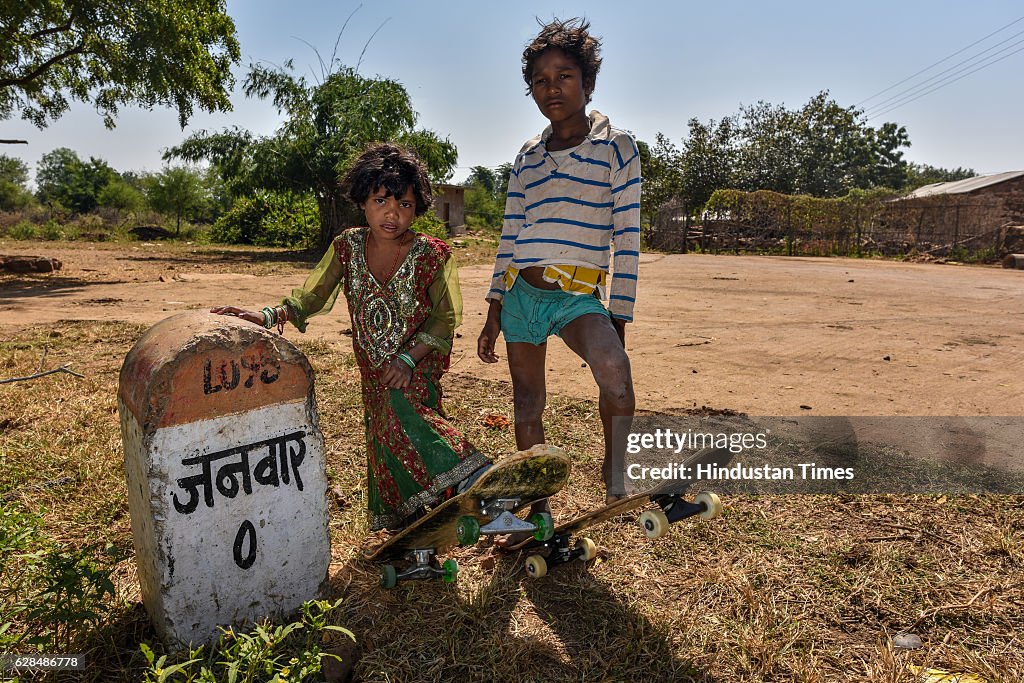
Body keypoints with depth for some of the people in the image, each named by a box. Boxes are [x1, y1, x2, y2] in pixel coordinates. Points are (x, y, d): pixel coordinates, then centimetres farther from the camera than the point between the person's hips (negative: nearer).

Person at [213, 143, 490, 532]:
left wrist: (407, 358, -23)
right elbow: (311, 297, -5)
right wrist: (268, 317, -24)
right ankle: (406, 537, 27)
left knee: (400, 413, -31)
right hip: (373, 369, 4)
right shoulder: (347, 247, -5)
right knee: (384, 447, 9)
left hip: (418, 366, -4)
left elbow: (445, 319, -11)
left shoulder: (432, 255, -15)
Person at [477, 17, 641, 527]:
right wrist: (494, 312, 9)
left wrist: (618, 320, -8)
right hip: (519, 292, 5)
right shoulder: (528, 155, 14)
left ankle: (616, 478, -6)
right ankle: (539, 511, 26)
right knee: (526, 405, 9)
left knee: (613, 368, -32)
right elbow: (510, 237, 14)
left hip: (578, 294, -4)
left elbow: (627, 240, -2)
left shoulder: (615, 147, 2)